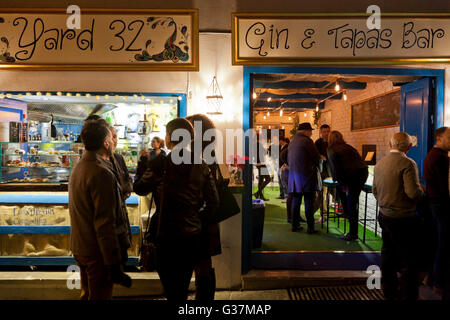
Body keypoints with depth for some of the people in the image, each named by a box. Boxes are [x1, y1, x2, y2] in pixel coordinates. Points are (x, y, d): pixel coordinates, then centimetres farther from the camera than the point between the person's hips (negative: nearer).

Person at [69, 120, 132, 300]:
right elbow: (105, 223, -25)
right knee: (100, 296, 5)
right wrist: (114, 264, -21)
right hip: (97, 252, -9)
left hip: (79, 248, 9)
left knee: (87, 293, 23)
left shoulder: (79, 167, 8)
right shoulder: (101, 173, -23)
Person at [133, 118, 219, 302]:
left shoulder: (161, 164, -14)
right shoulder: (201, 166, -1)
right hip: (193, 237, 4)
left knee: (172, 293, 12)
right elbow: (213, 202, 0)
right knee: (182, 290, 23)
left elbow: (139, 189, -1)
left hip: (168, 238, -4)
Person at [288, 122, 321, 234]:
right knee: (309, 203, -2)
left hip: (293, 174, 7)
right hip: (306, 175, -7)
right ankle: (310, 228, 2)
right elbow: (317, 157, -9)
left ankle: (295, 225, 16)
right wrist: (315, 165, 10)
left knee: (296, 201, 11)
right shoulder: (307, 141, -10)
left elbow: (288, 160, 21)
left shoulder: (292, 142, 15)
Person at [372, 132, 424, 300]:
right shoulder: (408, 163, -16)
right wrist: (421, 190, -1)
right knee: (409, 261, 4)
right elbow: (413, 192, -22)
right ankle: (408, 296, 11)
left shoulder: (379, 163, 7)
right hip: (404, 219, -7)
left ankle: (389, 291, 30)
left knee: (388, 256, 18)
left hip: (384, 216, 7)